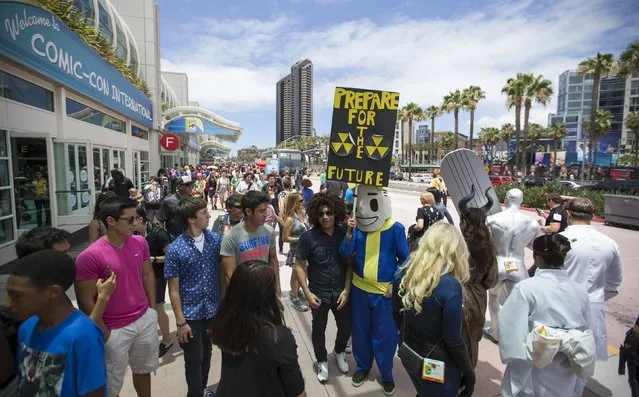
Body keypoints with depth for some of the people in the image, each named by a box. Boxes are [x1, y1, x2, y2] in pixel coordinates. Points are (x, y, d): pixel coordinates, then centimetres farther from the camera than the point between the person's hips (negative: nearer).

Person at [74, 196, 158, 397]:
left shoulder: (140, 242, -4)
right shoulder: (90, 256, -21)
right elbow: (86, 301, -14)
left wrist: (153, 309, 8)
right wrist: (104, 334, -10)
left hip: (146, 320, 5)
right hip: (115, 329, -4)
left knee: (143, 369, 24)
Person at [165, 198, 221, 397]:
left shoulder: (215, 239, -7)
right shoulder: (175, 249, -18)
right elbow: (173, 289, -12)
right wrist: (181, 322, -11)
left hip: (213, 310, 4)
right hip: (191, 314, -4)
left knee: (207, 354, 23)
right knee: (194, 360, 14)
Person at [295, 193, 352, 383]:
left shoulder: (344, 235, -8)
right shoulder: (308, 237, -14)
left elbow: (350, 264, -2)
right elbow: (299, 266, -9)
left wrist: (347, 290, -8)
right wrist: (308, 293, -12)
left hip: (341, 292, 2)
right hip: (319, 294, -2)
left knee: (346, 326, 18)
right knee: (319, 329, 17)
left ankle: (339, 352, 50)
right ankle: (322, 361, 44)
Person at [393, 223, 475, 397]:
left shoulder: (404, 272, -11)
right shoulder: (450, 286, -28)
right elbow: (453, 340, -20)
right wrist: (469, 373, -4)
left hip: (408, 354, 6)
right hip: (437, 365, -5)